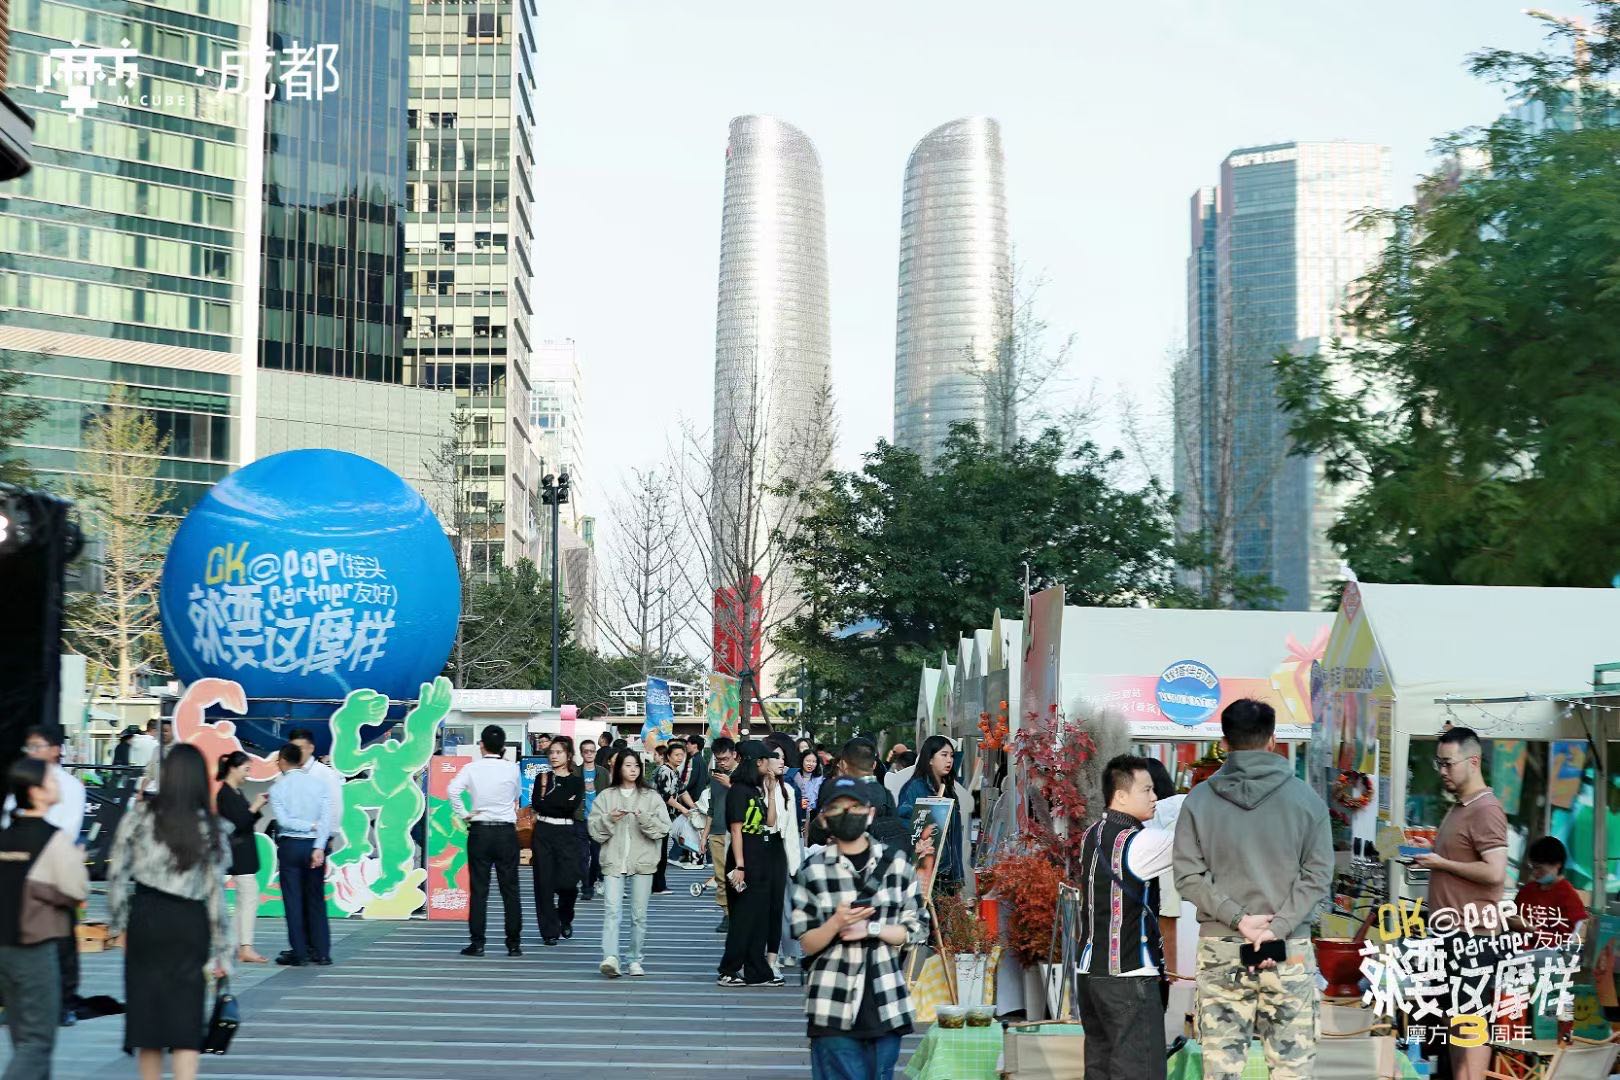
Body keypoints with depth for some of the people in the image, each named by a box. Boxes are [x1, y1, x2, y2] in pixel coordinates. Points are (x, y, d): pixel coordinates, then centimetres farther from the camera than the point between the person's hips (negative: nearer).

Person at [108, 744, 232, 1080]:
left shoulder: (140, 815, -4)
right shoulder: (209, 828, -2)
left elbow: (117, 872, -3)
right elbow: (216, 891, -2)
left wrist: (117, 921, 8)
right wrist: (223, 950, 3)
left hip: (147, 916, 0)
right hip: (190, 924, 0)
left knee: (147, 1005, 12)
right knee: (186, 1015, 2)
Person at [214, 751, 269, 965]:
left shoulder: (236, 792, 15)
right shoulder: (225, 794, -14)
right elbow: (240, 822, -20)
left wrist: (257, 805, 5)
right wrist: (256, 806, -11)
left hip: (243, 853, 10)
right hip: (238, 853, -10)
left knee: (244, 899, 11)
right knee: (249, 897, -11)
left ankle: (240, 947, 15)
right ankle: (246, 949, -12)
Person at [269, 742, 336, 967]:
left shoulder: (277, 788, -4)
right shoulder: (319, 784, 2)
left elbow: (283, 820, -13)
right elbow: (327, 819, -7)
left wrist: (310, 826, -5)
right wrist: (319, 848, -10)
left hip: (289, 845, -3)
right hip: (315, 845, 3)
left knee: (293, 900, 3)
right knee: (316, 900, 9)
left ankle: (299, 953, 2)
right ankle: (321, 952, 8)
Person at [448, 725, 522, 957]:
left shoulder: (471, 768, -4)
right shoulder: (513, 768, -2)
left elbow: (453, 790, -18)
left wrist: (463, 813, -7)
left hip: (479, 831, 0)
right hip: (507, 831, 0)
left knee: (479, 888, 4)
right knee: (510, 888, 5)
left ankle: (477, 943, 2)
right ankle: (514, 943, 6)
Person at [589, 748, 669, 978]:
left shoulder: (651, 797, 7)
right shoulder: (605, 797, 8)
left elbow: (663, 827, -1)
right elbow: (595, 830, 5)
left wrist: (645, 819, -17)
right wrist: (609, 819, -12)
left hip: (642, 862, 1)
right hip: (613, 861, -1)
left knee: (639, 915, 5)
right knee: (611, 911, -14)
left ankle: (634, 960, 15)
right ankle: (610, 958, -23)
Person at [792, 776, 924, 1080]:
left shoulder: (896, 863, 5)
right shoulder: (812, 871, -1)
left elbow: (914, 930, 5)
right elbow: (806, 944, 0)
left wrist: (871, 929, -11)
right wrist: (836, 923, -19)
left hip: (885, 1000, 2)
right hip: (834, 1003, -2)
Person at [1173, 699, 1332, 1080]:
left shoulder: (1199, 800, 1)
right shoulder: (1305, 798, 0)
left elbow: (1189, 877, -4)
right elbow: (1318, 874, -5)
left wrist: (1237, 918, -7)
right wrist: (1278, 927, -9)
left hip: (1220, 949, 1)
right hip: (1289, 950, -1)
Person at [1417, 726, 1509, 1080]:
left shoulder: (1486, 810, -14)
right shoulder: (1457, 808, 16)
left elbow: (1495, 872, -23)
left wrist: (1441, 863, -14)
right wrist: (1429, 862, 11)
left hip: (1471, 934, -10)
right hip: (1450, 931, 10)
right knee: (1454, 1019, 13)